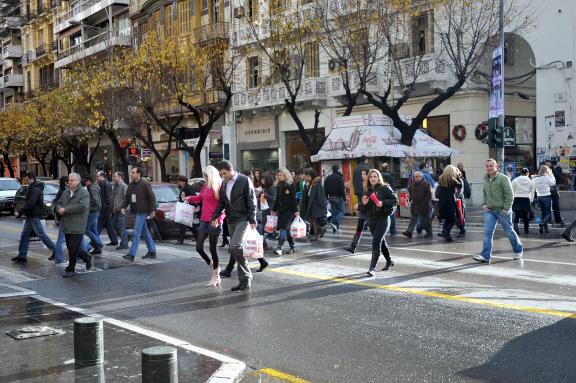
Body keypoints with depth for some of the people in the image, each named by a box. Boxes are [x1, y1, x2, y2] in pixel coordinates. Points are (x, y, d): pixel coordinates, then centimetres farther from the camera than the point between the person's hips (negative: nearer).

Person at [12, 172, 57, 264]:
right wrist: (20, 212, 15)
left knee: (41, 234, -6)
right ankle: (22, 256, 12)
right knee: (24, 235, 9)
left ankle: (55, 250, 1)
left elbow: (30, 204, -24)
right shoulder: (33, 188, 15)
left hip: (35, 216, -10)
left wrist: (20, 212, -20)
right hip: (30, 216, 10)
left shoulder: (35, 190, -18)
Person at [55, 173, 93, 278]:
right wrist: (59, 209, -8)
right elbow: (58, 203, 18)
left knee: (73, 250, -3)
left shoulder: (84, 193, -10)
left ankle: (70, 269, 10)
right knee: (71, 248, 16)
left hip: (77, 227, -8)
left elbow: (82, 206, -23)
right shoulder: (65, 192, 13)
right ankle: (87, 258, 35)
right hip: (67, 226, 8)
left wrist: (65, 209, -20)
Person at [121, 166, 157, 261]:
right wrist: (123, 207, 2)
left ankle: (131, 254, -14)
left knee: (136, 233, -12)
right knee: (145, 232, 15)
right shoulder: (131, 185, 11)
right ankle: (152, 251, 25)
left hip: (142, 212, -8)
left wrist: (152, 210, -14)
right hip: (135, 212, 8)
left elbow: (152, 197, -11)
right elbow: (126, 197, 16)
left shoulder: (145, 184, -11)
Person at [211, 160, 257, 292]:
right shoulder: (224, 184, 14)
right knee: (236, 249, 7)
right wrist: (215, 217, 6)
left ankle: (247, 277, -6)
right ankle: (244, 280, 15)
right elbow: (221, 202, 19)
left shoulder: (245, 181, -7)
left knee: (234, 247, -20)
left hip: (243, 219, -7)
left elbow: (252, 202, -9)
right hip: (231, 221, 7)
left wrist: (252, 220, -15)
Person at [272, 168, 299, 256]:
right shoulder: (278, 185, 13)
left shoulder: (291, 185, -6)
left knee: (283, 227, -14)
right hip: (281, 209, 7)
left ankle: (279, 248, -20)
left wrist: (296, 210, -13)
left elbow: (293, 198, -9)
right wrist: (274, 210, 18)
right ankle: (292, 247, 18)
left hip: (289, 209, -7)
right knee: (286, 228, 9)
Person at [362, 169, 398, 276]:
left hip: (382, 219, -7)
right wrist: (364, 203, -7)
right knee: (381, 242, 20)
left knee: (376, 242, -15)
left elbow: (395, 200, -10)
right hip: (371, 220, 7)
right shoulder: (368, 191, 11)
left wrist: (383, 203, -21)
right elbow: (365, 209, 15)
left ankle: (372, 267, -14)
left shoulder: (385, 188, -7)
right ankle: (389, 261, 40)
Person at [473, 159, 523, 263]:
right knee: (487, 233, -6)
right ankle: (485, 256, -9)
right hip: (489, 211, 5)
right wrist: (484, 204, 8)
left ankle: (518, 250, 32)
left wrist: (505, 209, -16)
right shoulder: (486, 180, 8)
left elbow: (509, 195, -13)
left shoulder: (503, 178, -12)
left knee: (509, 232, 10)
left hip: (502, 211, -5)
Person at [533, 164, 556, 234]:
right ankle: (542, 224, -24)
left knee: (543, 213, 13)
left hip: (539, 197, 5)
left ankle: (546, 228, 12)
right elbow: (553, 183, -1)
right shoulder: (546, 177, -13)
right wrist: (551, 175, 5)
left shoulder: (535, 178, 1)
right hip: (547, 196, -5)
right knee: (548, 213, 0)